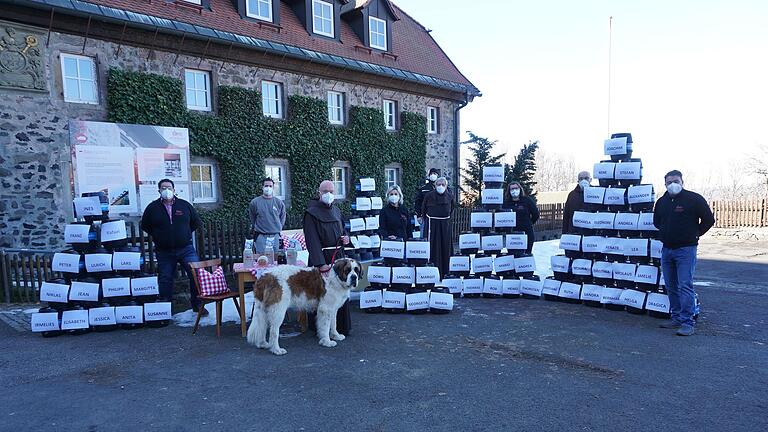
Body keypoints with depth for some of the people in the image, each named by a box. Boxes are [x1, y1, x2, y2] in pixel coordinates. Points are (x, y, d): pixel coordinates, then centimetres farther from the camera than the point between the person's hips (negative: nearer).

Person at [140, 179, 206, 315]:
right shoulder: (152, 208, 3)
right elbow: (145, 226, 15)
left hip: (186, 249, 0)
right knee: (165, 280, 6)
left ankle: (197, 304, 3)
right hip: (164, 252, 1)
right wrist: (158, 236, 8)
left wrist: (185, 233, 9)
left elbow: (196, 222, 15)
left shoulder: (185, 205, 4)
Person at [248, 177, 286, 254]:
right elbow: (252, 219, 11)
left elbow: (282, 218, 14)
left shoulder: (279, 202, 4)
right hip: (261, 237, -2)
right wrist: (256, 228, 10)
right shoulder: (254, 202, 0)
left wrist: (278, 228, 9)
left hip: (275, 236, 2)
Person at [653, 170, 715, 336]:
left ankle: (687, 322, -6)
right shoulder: (662, 202, 11)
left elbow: (709, 220, -2)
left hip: (686, 249, -6)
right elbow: (657, 222, 27)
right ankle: (676, 318, 21)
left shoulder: (694, 199, -6)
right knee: (671, 286, 11)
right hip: (666, 249, 6)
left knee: (685, 286, -10)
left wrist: (695, 234, 2)